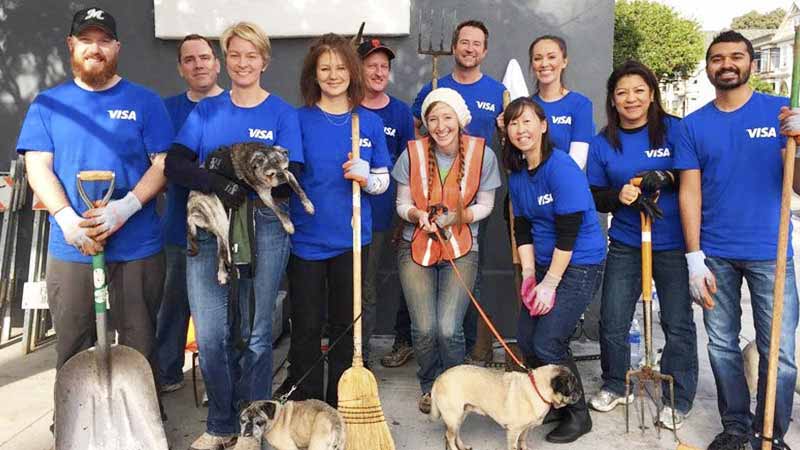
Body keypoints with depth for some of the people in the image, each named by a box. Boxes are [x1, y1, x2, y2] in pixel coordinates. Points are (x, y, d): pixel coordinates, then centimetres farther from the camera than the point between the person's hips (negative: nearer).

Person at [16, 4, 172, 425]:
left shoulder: (145, 102, 4)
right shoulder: (47, 103, 9)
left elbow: (164, 164, -2)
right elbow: (37, 167, 2)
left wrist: (124, 208, -17)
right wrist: (67, 218, -15)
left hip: (137, 248, -1)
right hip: (69, 249, 2)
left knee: (140, 345, 7)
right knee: (72, 349, 12)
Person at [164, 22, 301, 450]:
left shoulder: (282, 113, 4)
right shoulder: (206, 110, 10)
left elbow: (287, 181, -5)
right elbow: (174, 164, -2)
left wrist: (240, 173, -21)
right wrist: (217, 183, -21)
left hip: (264, 228, -2)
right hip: (209, 228, 2)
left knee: (255, 333, 6)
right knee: (211, 334, 2)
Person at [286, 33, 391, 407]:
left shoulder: (369, 122, 4)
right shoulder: (298, 119, -1)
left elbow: (383, 180, 7)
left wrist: (366, 178, -15)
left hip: (352, 239, 2)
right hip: (306, 238, -1)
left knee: (345, 326, 11)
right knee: (306, 327, 6)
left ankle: (340, 407, 27)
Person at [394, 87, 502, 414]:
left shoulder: (482, 154, -8)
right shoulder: (412, 154, -7)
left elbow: (485, 205, 1)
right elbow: (402, 204, 2)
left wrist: (458, 216, -17)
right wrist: (418, 215, -20)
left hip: (461, 249, -1)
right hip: (416, 246, 1)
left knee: (448, 329, -13)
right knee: (424, 328, -9)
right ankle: (430, 386, 23)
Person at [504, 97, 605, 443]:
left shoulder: (560, 167, -18)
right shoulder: (517, 175, 5)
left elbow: (568, 232, -20)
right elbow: (523, 229, 7)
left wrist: (550, 283, -17)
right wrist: (529, 275, -4)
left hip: (579, 264, -7)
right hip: (545, 263, 7)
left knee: (547, 343, -11)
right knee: (526, 338, 5)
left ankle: (578, 415, 12)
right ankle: (554, 403, 27)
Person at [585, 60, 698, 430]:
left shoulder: (674, 129, -3)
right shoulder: (602, 143, 4)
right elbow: (596, 197, 5)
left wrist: (666, 178, -21)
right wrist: (619, 196, -15)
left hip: (673, 244, -2)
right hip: (625, 244, 3)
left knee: (678, 324, 4)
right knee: (612, 321, 7)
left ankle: (678, 400, 23)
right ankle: (614, 386, 30)